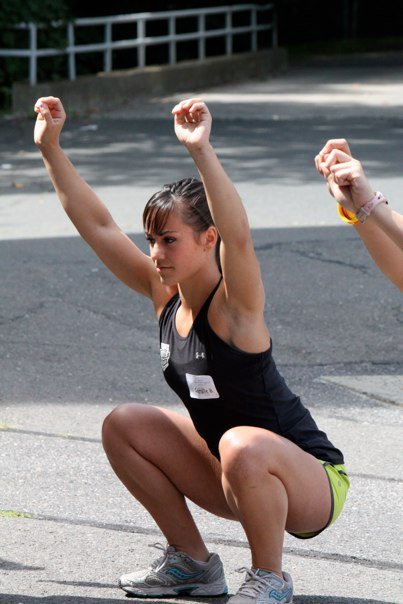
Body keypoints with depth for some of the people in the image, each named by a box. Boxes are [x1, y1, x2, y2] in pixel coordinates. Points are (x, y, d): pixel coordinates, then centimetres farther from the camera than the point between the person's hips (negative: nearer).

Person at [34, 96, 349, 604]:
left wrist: (201, 151, -55)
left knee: (243, 446, -39)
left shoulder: (234, 305, -23)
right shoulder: (165, 294, -2)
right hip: (244, 479, 8)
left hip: (313, 483, -8)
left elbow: (238, 236, -44)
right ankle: (192, 563, 15)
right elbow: (95, 223, -2)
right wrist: (50, 148, -10)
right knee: (122, 426, 6)